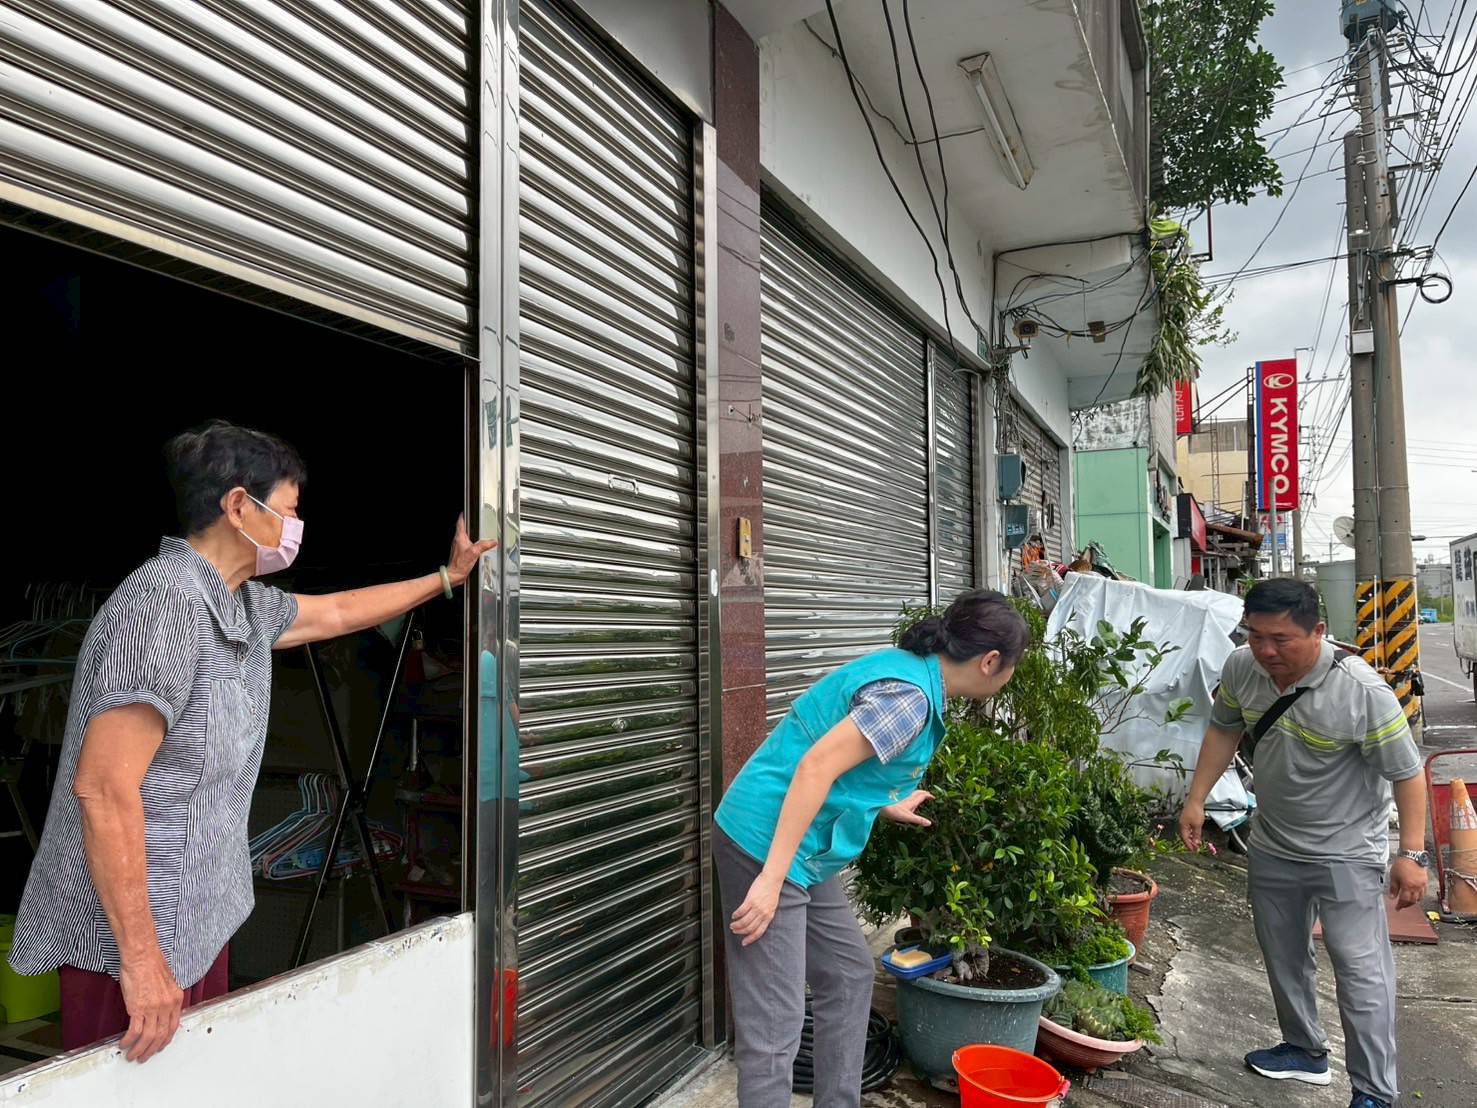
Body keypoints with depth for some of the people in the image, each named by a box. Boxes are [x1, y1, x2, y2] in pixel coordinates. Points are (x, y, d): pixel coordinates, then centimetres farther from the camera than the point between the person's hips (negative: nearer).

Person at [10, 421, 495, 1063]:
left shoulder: (247, 604, 7)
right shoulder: (165, 600, -22)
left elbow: (337, 612, 26)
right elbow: (104, 786, -26)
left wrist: (447, 576, 32)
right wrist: (140, 956, -25)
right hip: (131, 939, -9)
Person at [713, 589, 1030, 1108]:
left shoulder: (907, 670, 9)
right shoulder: (909, 695, -20)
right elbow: (816, 766, -26)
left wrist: (885, 806, 36)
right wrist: (773, 877, -26)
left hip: (806, 851, 10)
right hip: (766, 845, -10)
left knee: (849, 977, 20)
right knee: (775, 1023, -4)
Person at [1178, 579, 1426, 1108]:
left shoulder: (1361, 691, -28)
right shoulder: (1241, 668, -13)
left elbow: (1405, 772, -19)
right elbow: (1224, 729, 5)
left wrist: (1412, 854, -18)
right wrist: (1196, 799, 5)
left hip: (1345, 853, -5)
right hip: (1272, 846, 6)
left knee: (1360, 969, -2)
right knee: (1283, 959, 19)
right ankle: (1305, 1051, 41)